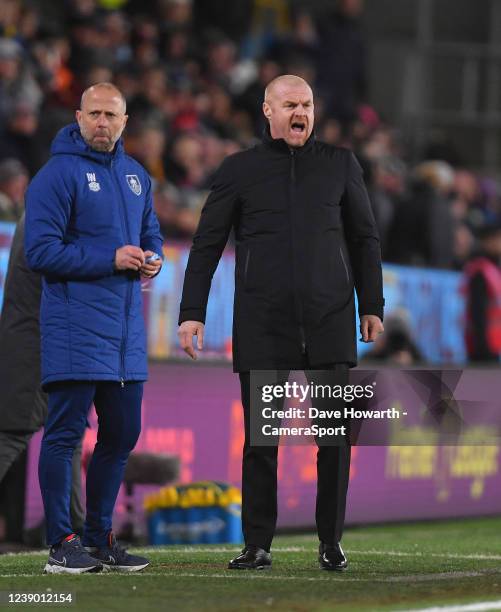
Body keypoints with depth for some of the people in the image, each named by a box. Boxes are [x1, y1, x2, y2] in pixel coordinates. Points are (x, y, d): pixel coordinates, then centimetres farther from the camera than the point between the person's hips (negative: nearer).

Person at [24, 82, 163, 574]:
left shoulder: (135, 174, 14)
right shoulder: (57, 174, -8)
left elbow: (150, 232, 25)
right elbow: (41, 251, -14)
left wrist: (152, 257, 1)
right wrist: (110, 260, -17)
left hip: (126, 329, 8)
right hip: (76, 326, -8)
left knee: (122, 433, 12)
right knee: (65, 432, -5)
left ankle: (100, 537, 23)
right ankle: (61, 543, -1)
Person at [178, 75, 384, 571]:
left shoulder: (340, 165, 11)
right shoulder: (238, 170, 7)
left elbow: (365, 239, 15)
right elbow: (206, 245, 8)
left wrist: (372, 306, 9)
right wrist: (192, 313, 1)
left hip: (330, 320, 1)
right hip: (262, 325, -1)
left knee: (335, 436, -1)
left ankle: (331, 542, 8)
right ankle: (257, 544, 6)